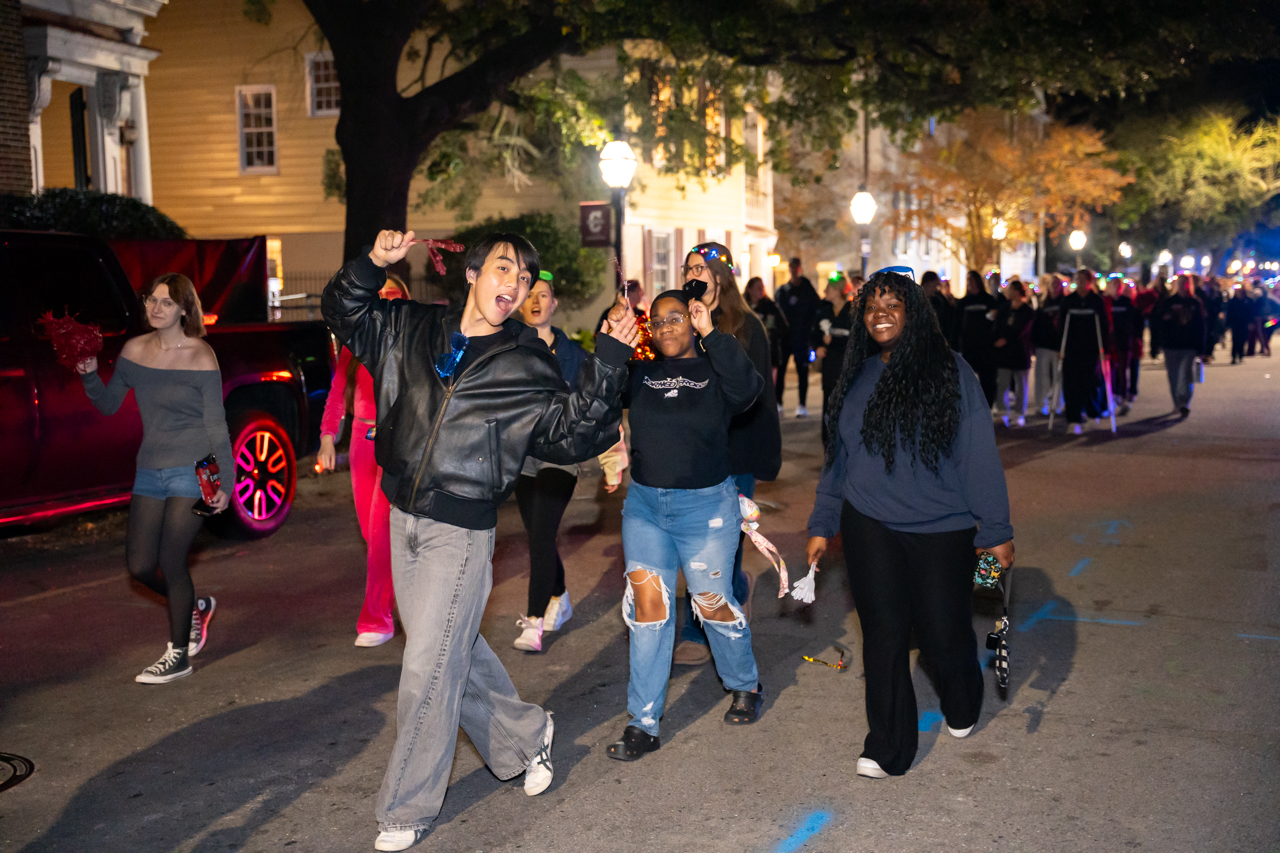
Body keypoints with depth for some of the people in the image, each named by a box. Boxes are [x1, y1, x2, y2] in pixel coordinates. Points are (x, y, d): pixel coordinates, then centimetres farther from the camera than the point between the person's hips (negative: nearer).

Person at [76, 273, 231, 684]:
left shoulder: (200, 357, -10)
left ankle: (178, 654, 10)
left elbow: (216, 425, -8)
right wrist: (89, 375, -6)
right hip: (149, 470, 6)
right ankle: (194, 608, 33)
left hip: (193, 470, -6)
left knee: (170, 560, -6)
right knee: (140, 565, 5)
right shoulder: (134, 350, 5)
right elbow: (109, 405, 12)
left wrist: (225, 481, -12)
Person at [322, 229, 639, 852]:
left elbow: (573, 432, -12)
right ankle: (523, 735, 41)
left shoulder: (526, 366, -6)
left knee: (429, 668, -1)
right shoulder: (413, 330, 4)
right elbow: (344, 314, 13)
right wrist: (372, 264, -5)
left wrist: (608, 361, -22)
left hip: (461, 530, -5)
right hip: (402, 518, 5)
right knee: (456, 649, 18)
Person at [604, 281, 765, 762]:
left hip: (706, 506, -3)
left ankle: (745, 686, 35)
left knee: (713, 602, 7)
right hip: (644, 504, 3)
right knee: (647, 599, -3)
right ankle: (644, 723, 4)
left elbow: (748, 388, -23)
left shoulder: (714, 371, -2)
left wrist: (711, 334, -28)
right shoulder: (641, 374, 7)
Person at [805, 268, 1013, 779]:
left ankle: (961, 710, 39)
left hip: (942, 531, -3)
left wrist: (996, 531, -6)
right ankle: (888, 747, 16)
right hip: (870, 527, 3)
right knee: (883, 634, 3)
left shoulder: (950, 372, -5)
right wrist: (822, 525, 14)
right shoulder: (858, 377, 8)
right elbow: (839, 457, 14)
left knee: (943, 633, 6)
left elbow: (980, 456, -5)